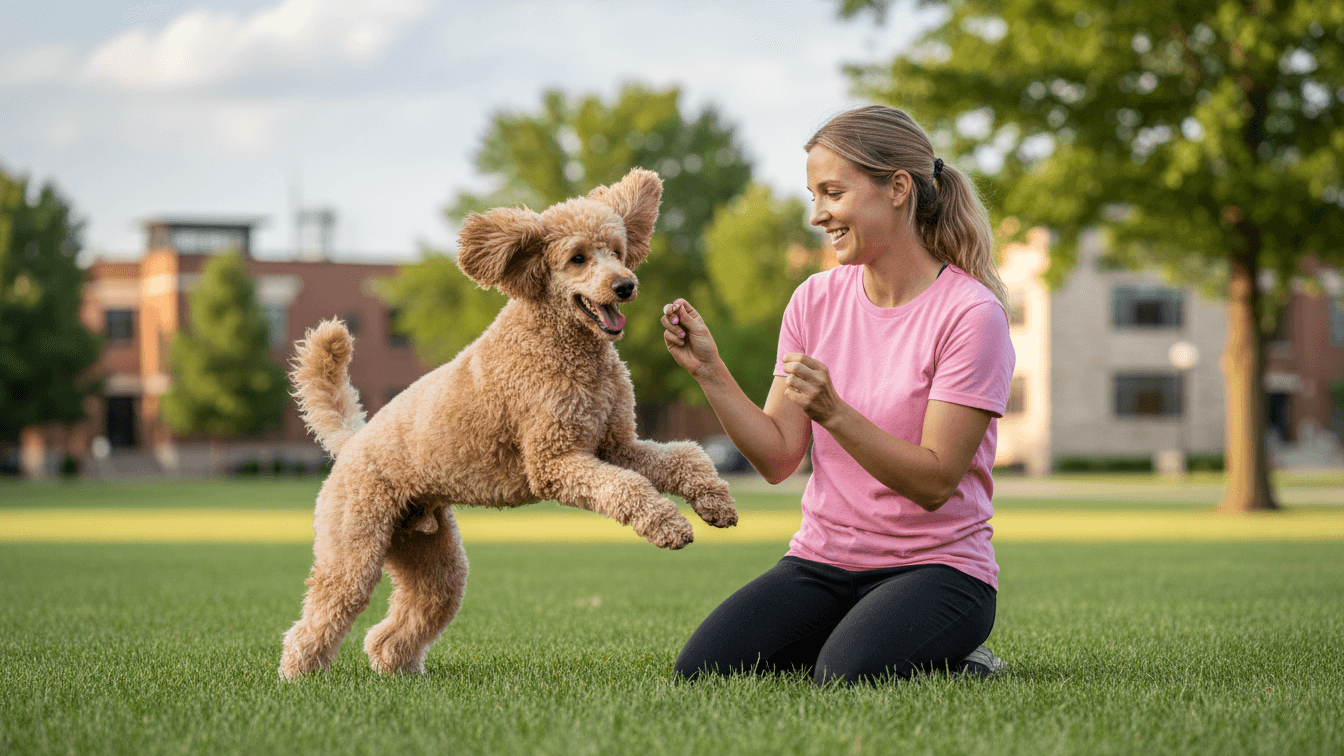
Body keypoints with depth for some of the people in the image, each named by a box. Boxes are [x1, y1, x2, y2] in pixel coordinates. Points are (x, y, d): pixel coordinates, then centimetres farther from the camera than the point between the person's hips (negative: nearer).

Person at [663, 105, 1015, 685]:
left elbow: (934, 482, -18)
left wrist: (833, 412, -30)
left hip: (938, 566, -5)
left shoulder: (969, 313, -13)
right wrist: (709, 370, -10)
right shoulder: (815, 300, 5)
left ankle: (953, 661, 1)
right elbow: (778, 458, 2)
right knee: (700, 672, -17)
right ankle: (842, 637, 10)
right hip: (821, 562, 5)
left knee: (846, 681, -32)